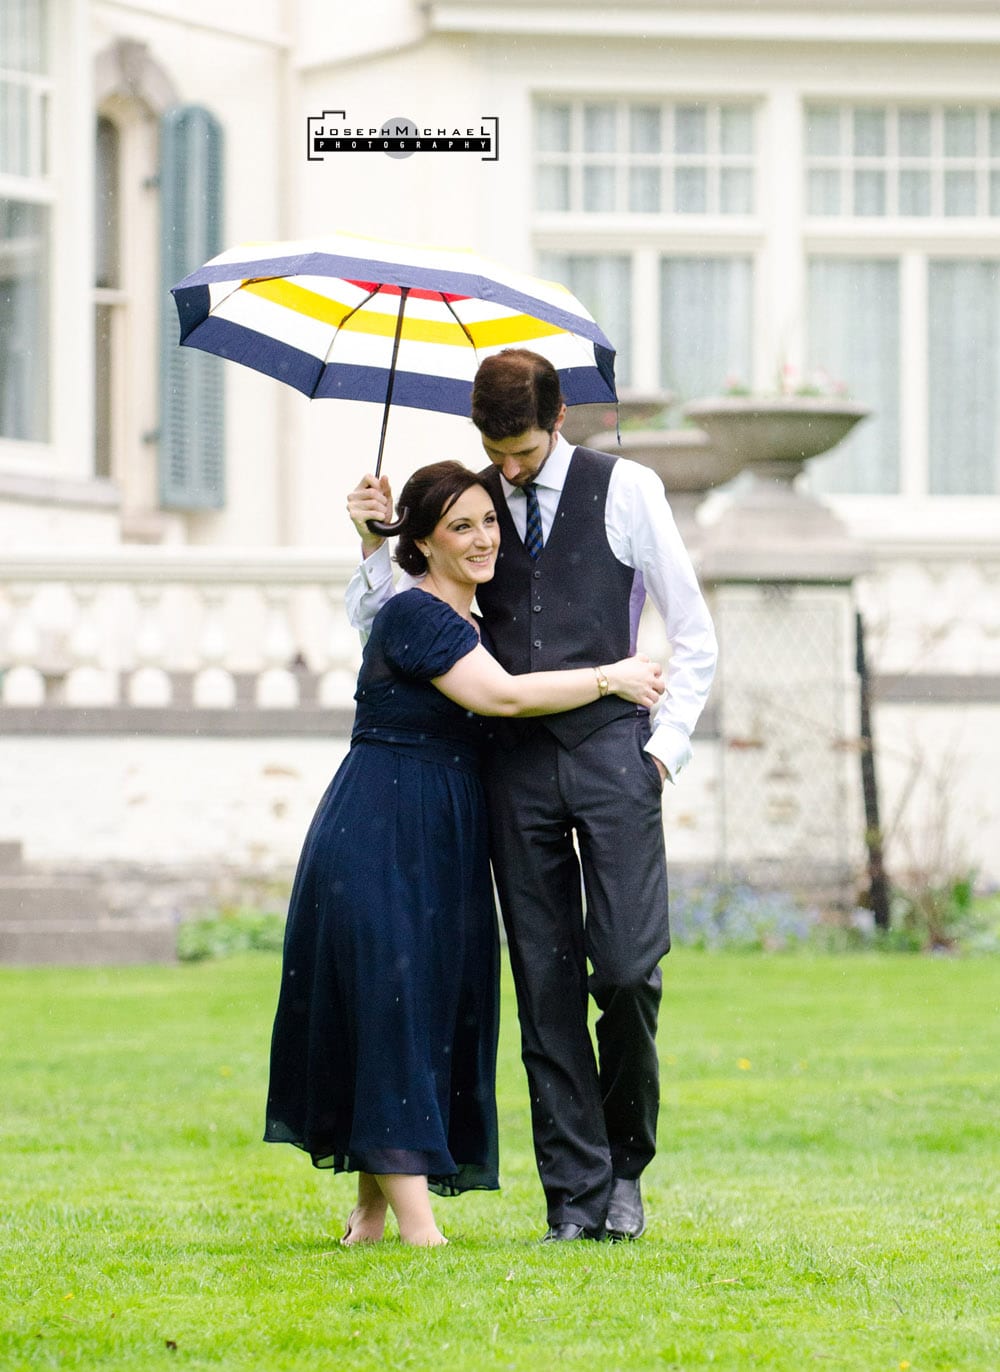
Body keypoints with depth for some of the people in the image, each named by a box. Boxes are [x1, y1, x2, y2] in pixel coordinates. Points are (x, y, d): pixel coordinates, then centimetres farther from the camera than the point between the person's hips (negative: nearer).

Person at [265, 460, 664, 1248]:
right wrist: (610, 679, -12)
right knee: (395, 1000, -11)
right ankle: (416, 1222, -16)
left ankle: (372, 1213, 16)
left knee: (440, 1007, 9)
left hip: (439, 843, 10)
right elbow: (501, 697, -21)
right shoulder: (414, 615, -13)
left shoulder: (462, 625, 17)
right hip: (382, 836, -10)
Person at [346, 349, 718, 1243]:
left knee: (627, 969, -11)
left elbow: (694, 638, 7)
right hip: (515, 762, 2)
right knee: (546, 984, 0)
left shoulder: (626, 491, 4)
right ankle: (576, 1198, 3)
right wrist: (374, 546, 1)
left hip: (611, 749, -2)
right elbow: (379, 631, 18)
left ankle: (625, 1164, 11)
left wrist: (663, 750, -2)